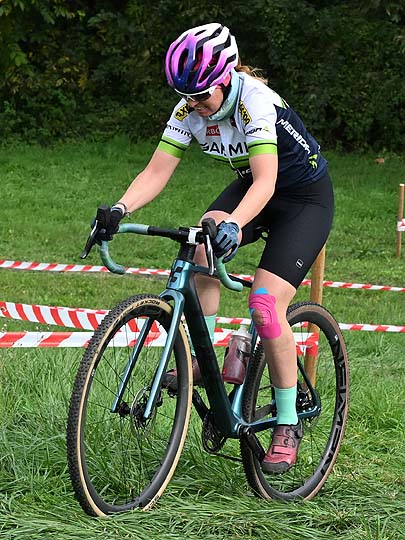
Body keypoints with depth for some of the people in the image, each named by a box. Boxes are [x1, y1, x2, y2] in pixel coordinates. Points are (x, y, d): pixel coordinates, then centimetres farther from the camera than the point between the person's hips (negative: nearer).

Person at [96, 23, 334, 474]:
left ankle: (288, 422, -5)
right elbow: (157, 172, -16)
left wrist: (234, 224, -58)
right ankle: (201, 359, -15)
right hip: (250, 187, 6)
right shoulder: (190, 109, -13)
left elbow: (266, 182, -41)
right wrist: (120, 209, -34)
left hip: (305, 199, -6)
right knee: (204, 240, -27)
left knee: (265, 305, -20)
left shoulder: (255, 100, -31)